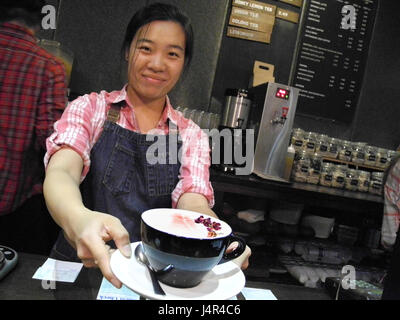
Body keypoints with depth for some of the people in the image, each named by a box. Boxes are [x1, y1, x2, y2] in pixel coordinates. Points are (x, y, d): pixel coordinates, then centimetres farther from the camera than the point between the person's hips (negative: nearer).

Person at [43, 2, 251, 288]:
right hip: (77, 265, -1)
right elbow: (61, 171, -15)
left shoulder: (192, 137, 6)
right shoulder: (90, 109, 1)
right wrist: (78, 219, -37)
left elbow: (194, 204, -7)